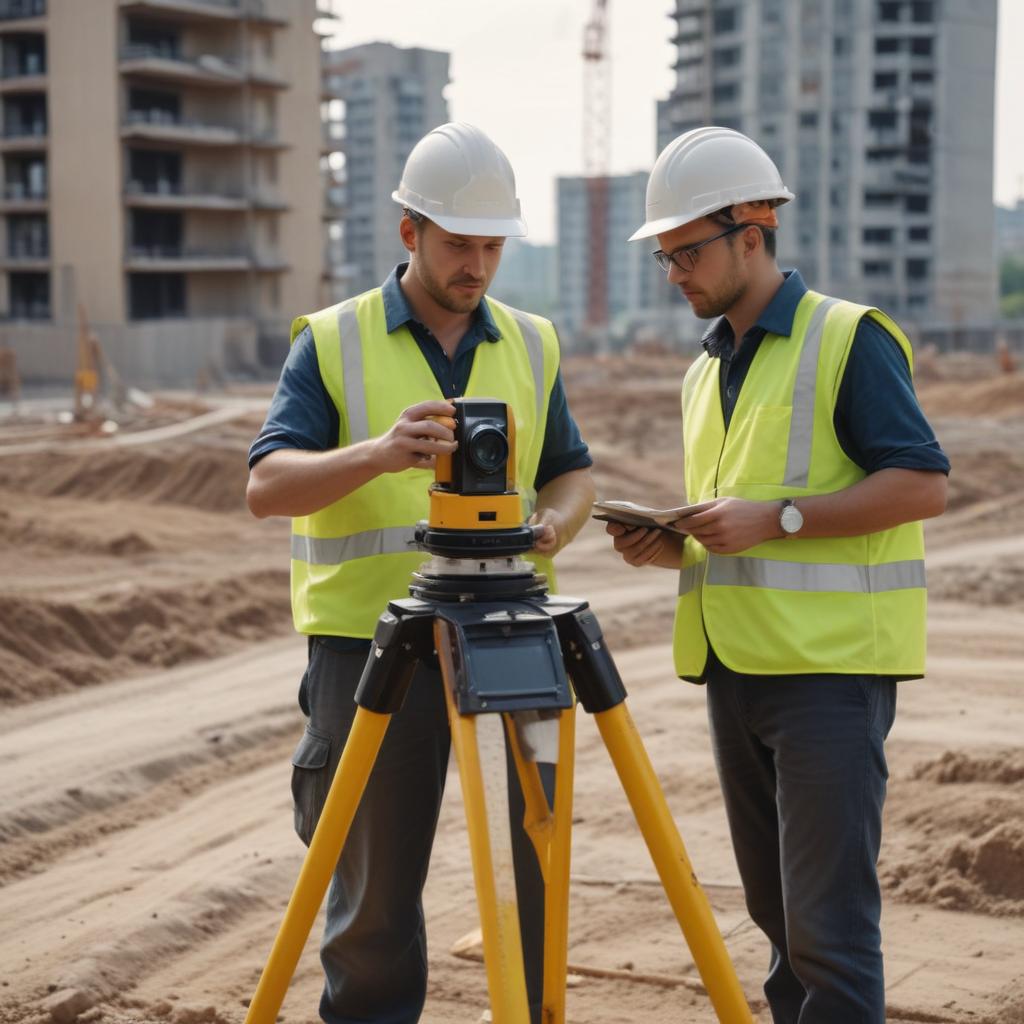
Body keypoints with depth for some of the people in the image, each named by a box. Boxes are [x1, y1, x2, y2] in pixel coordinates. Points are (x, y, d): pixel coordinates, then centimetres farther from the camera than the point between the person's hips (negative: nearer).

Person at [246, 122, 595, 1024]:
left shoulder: (531, 346, 11)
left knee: (532, 869, 3)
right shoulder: (331, 343, 0)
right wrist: (379, 453, -29)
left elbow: (572, 471, 16)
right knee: (376, 885, 6)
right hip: (369, 640, -2)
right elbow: (267, 485, -10)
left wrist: (553, 525, -8)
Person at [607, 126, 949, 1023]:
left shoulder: (850, 340, -7)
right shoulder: (706, 372, 18)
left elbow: (922, 482, -14)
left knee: (828, 921, -8)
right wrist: (674, 547, 4)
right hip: (734, 667, 8)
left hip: (830, 663, -8)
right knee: (776, 910, 14)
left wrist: (776, 517, -19)